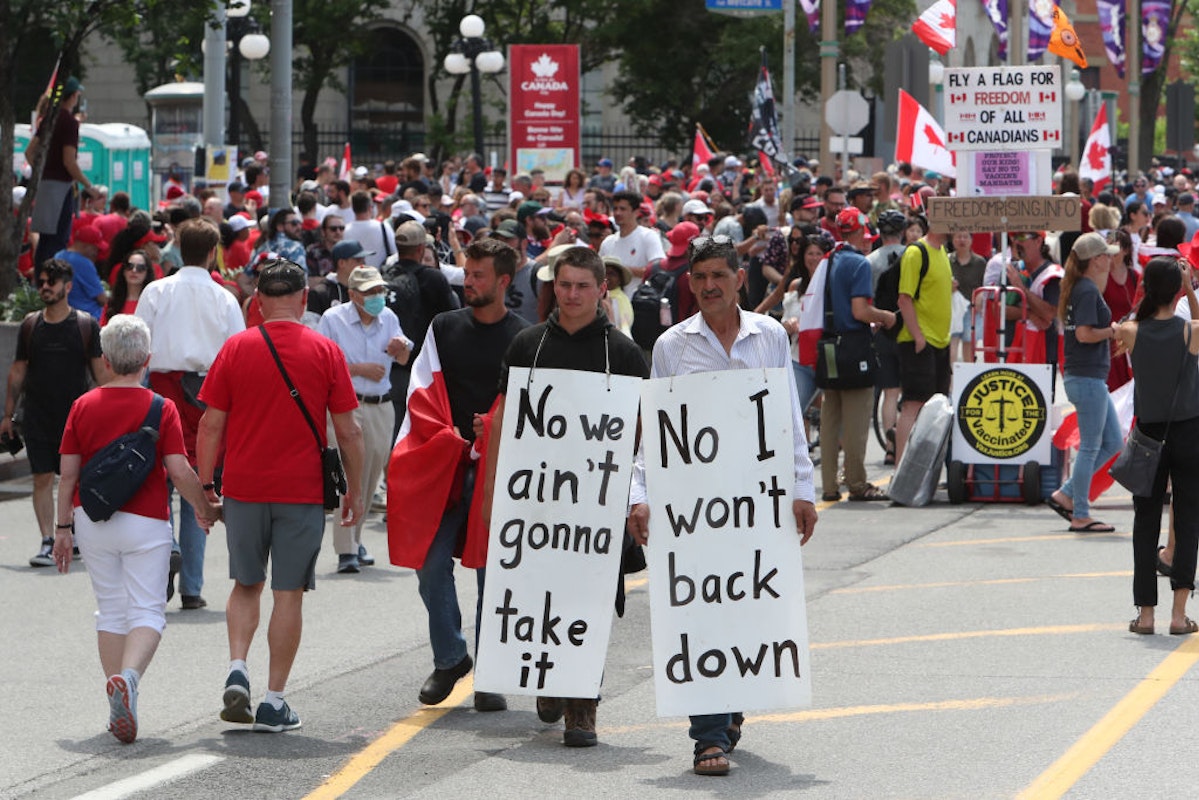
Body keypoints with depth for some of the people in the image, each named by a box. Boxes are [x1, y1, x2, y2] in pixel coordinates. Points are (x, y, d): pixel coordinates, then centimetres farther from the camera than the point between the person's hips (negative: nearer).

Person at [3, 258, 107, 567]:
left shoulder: (86, 325, 1)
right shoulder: (30, 325, 7)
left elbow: (100, 372, 3)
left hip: (76, 415, -2)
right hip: (37, 416, 2)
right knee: (42, 478, -4)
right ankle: (47, 542, -5)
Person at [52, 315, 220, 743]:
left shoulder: (83, 406, 2)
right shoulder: (161, 408, -6)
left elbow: (68, 472, 2)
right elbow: (179, 470, -11)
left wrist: (63, 527, 9)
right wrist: (206, 509, 5)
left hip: (93, 520, 3)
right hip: (146, 520, -3)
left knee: (111, 610, 12)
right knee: (146, 611, 1)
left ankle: (118, 707, 9)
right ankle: (128, 677, -27)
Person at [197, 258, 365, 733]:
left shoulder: (236, 348, 0)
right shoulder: (324, 352, -2)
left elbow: (211, 424, 0)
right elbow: (348, 431, 0)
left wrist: (206, 484, 8)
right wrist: (355, 490, 9)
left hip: (244, 487, 1)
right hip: (302, 492, -1)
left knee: (246, 585, 18)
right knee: (289, 593, 4)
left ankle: (237, 669, 0)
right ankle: (274, 702, 3)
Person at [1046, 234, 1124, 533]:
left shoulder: (1078, 288, 14)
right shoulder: (1088, 290, -15)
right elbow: (1085, 333, -23)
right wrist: (1113, 331, -10)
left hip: (1090, 377, 10)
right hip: (1087, 377, -10)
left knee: (1113, 442, 14)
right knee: (1090, 447, -3)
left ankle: (1065, 495, 16)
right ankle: (1080, 517, 3)